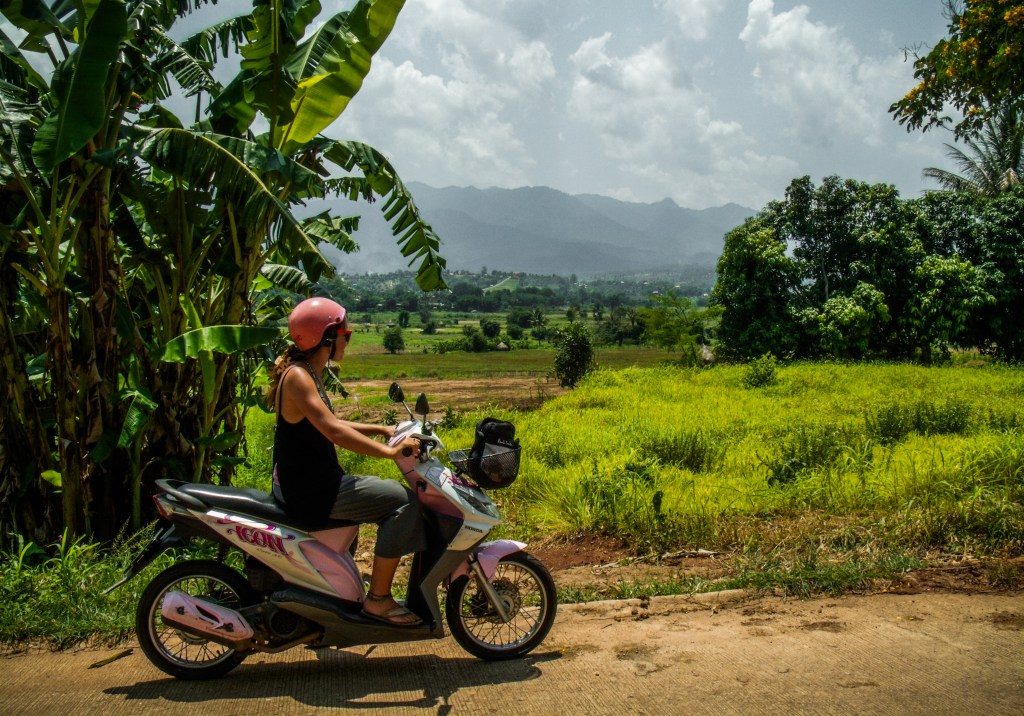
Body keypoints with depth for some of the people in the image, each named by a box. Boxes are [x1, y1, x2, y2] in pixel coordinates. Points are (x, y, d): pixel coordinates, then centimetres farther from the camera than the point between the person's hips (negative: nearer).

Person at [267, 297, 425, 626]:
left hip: (314, 482, 11)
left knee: (394, 494, 24)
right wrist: (389, 450, -29)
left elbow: (328, 424, 23)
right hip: (309, 491, -11)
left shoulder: (308, 373, 12)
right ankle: (378, 598, -6)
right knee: (404, 500, -14)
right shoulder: (297, 376, -19)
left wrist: (382, 430, 17)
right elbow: (332, 430, -30)